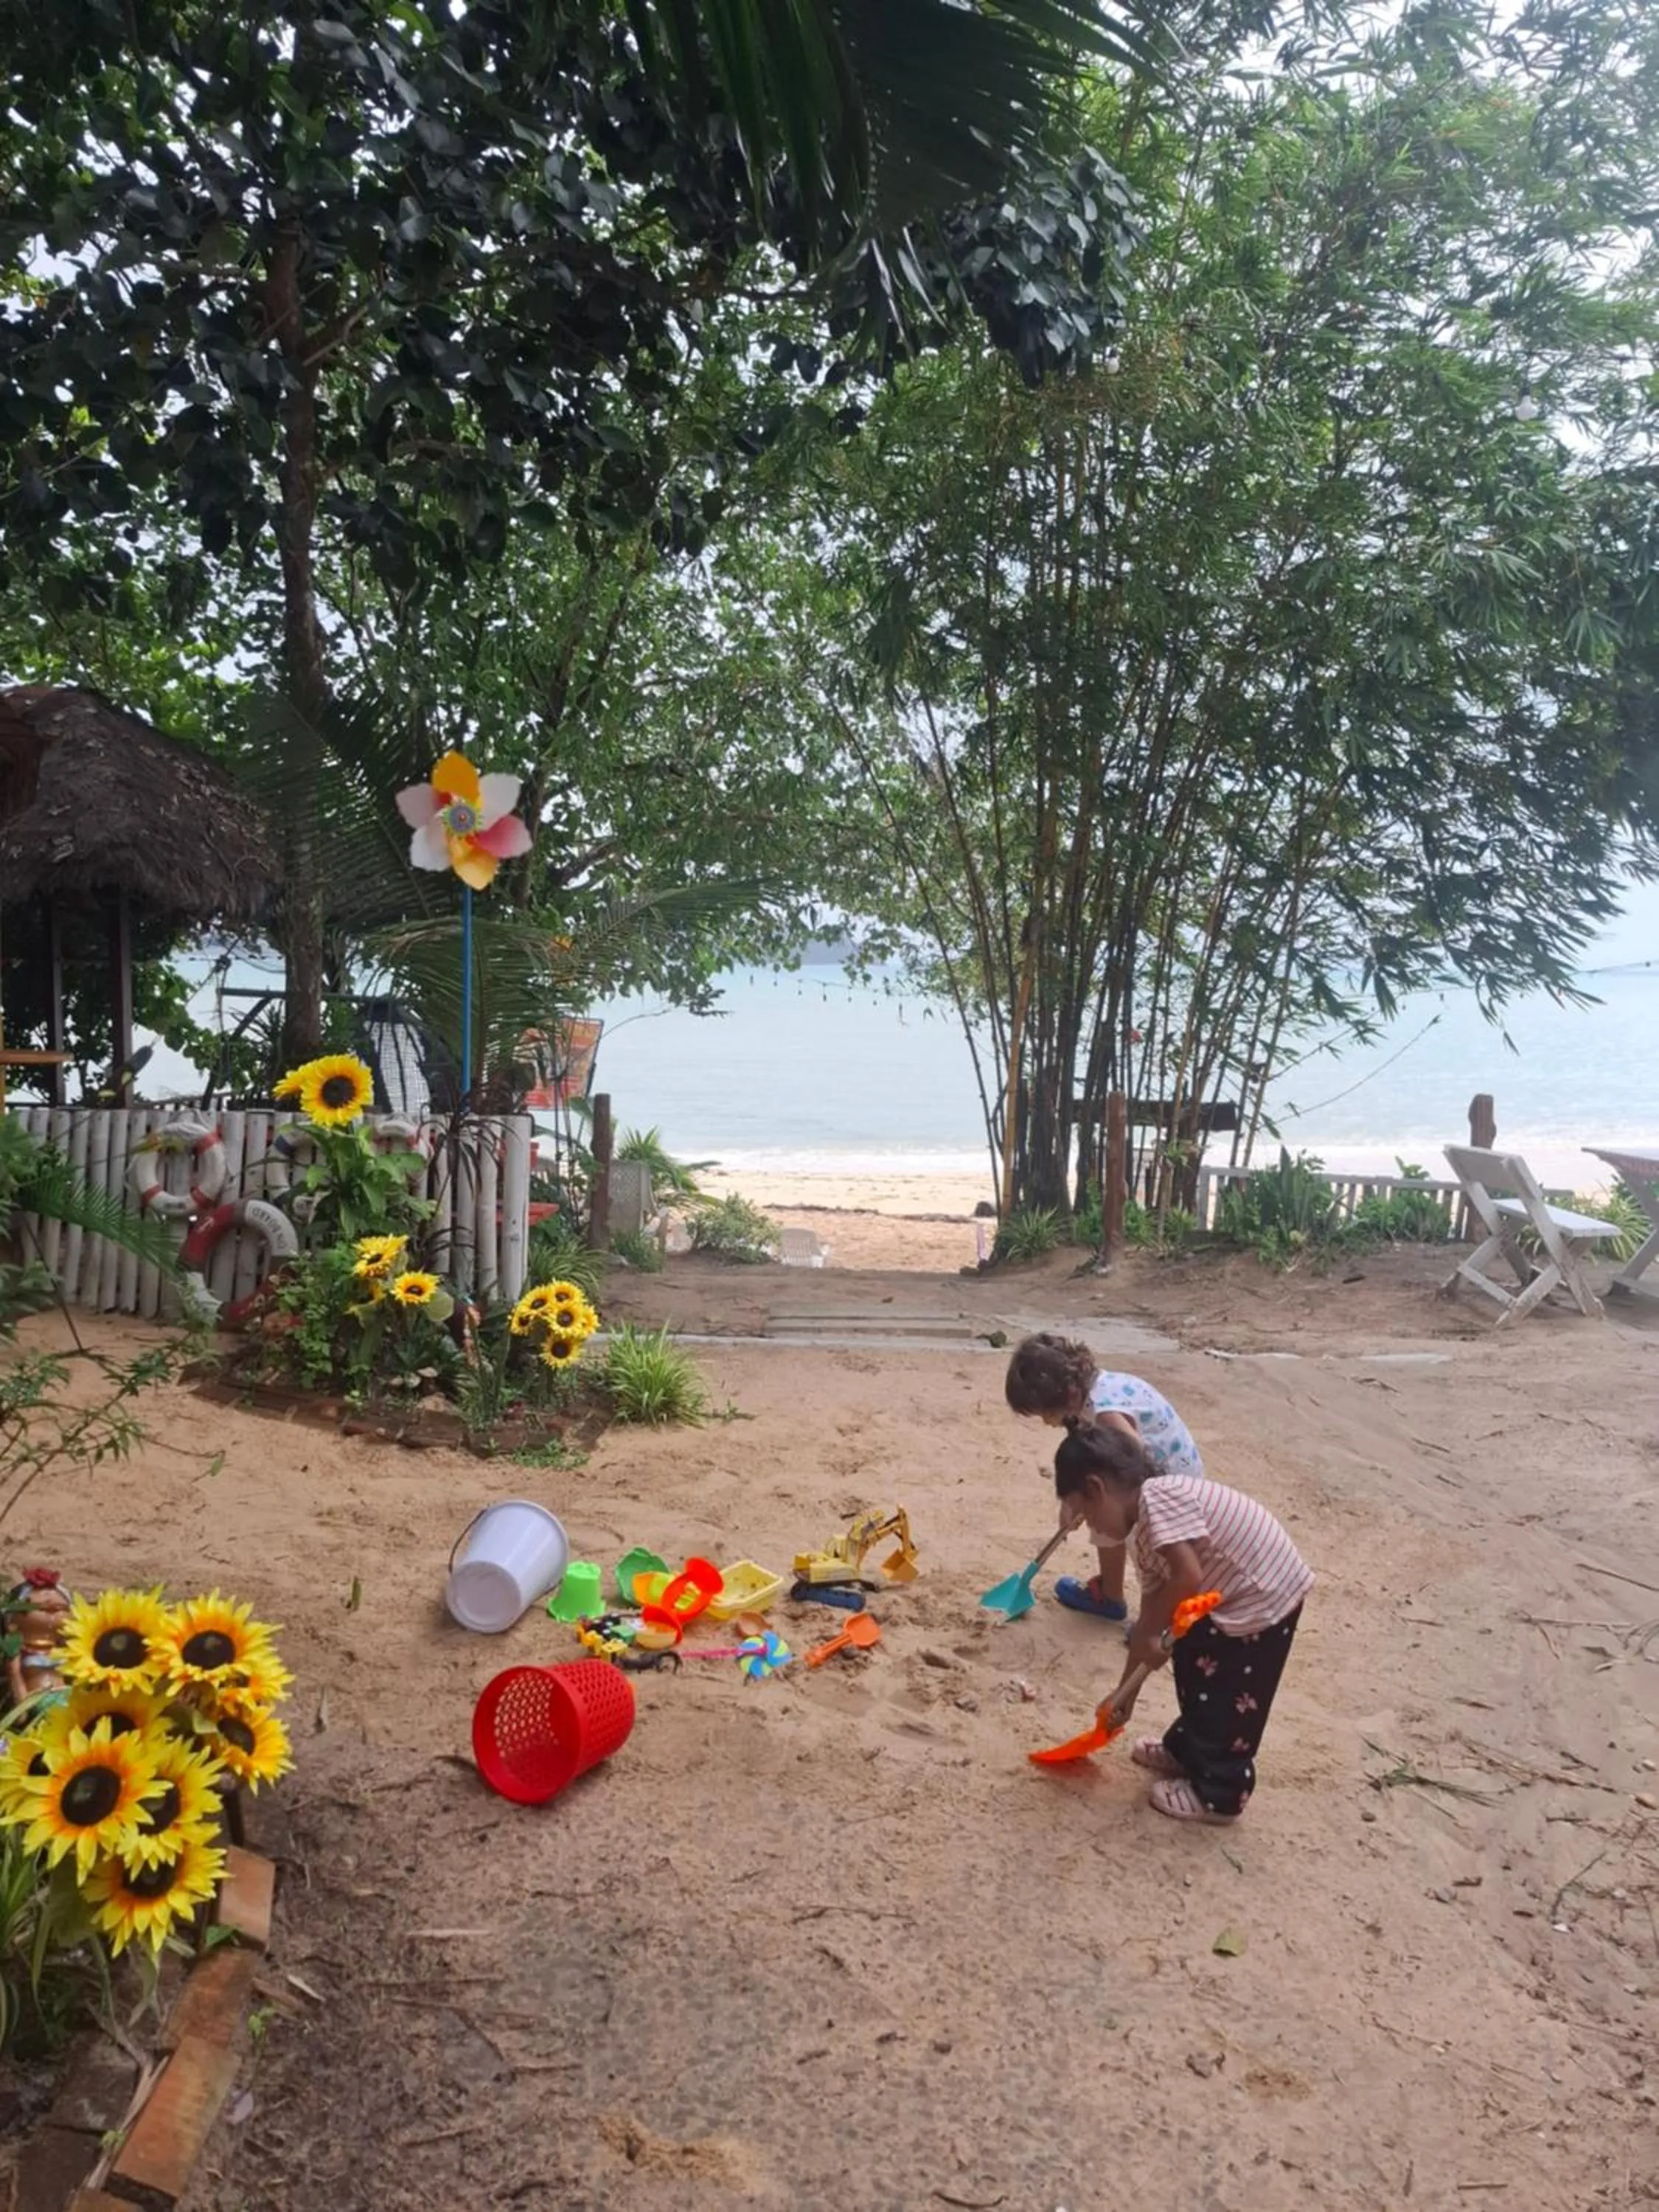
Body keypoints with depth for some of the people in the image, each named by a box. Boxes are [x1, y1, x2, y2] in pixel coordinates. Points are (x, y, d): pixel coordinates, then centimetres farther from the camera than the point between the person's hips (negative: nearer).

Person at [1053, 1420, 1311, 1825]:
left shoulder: (1160, 1495, -25)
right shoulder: (1145, 1534, 7)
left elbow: (1188, 1577, -33)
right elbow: (1151, 1607, 11)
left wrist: (1149, 1633, -18)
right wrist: (1125, 1691, 15)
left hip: (1266, 1598, -10)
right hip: (1232, 1599, 10)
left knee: (1230, 1698, 4)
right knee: (1193, 1664, 22)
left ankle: (1219, 1795, 21)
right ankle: (1187, 1749, 43)